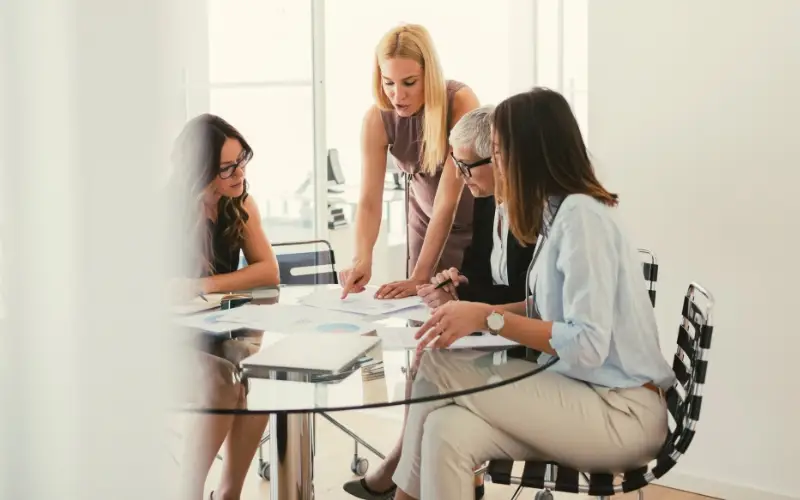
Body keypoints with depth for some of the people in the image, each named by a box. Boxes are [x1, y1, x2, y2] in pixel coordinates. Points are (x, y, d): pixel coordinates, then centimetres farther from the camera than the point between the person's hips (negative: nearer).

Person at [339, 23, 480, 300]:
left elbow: (448, 198, -32)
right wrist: (362, 259, -41)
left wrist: (420, 276, -36)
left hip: (479, 221, -2)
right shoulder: (377, 119, -21)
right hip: (427, 222, 2)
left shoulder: (461, 102, -30)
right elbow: (369, 202, -22)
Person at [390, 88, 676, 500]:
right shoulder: (558, 211, 11)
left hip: (621, 413, -7)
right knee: (447, 431, -16)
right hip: (584, 394, 8)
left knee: (437, 369, -14)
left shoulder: (581, 215, -17)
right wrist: (472, 311, 3)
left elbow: (588, 346, -23)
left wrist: (488, 319, -22)